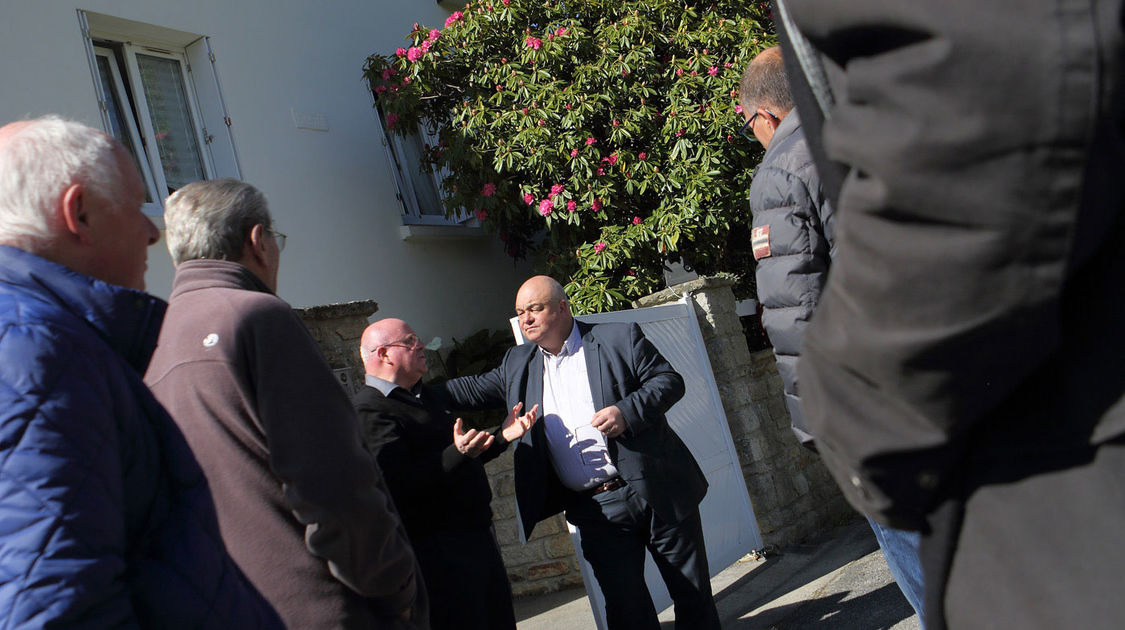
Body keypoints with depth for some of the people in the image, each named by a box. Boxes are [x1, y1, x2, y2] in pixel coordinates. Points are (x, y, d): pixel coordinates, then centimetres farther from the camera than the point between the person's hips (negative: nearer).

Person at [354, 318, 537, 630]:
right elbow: (398, 484, -26)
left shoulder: (433, 396, 17)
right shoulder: (369, 411, -14)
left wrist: (502, 436, 12)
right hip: (437, 551, -9)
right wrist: (457, 454, -34)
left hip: (478, 535, 9)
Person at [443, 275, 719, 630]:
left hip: (657, 493, -3)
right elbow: (475, 390, 16)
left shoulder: (618, 338, -3)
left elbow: (669, 380, -5)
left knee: (693, 592, 9)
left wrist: (627, 411, -20)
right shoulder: (517, 365, 11)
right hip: (598, 511, 3)